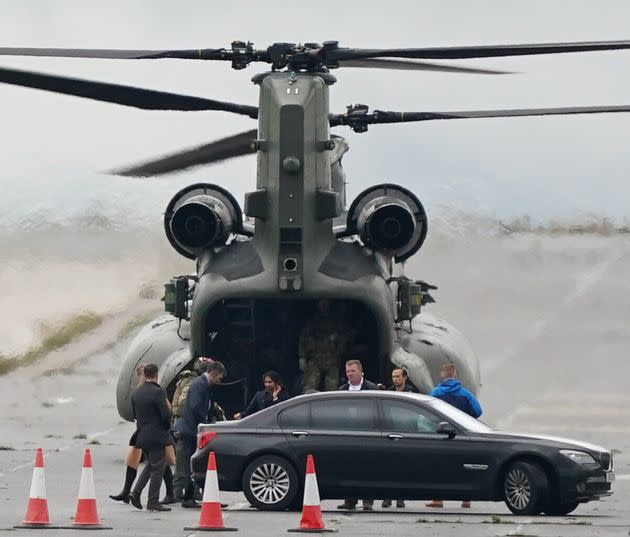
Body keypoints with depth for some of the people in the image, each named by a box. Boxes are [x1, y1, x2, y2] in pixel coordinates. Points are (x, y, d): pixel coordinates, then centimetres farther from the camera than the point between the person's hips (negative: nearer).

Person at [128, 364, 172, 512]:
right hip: (156, 435, -7)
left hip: (142, 435, 7)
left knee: (151, 465, 22)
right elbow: (165, 414, -17)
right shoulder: (157, 392, -16)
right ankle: (153, 502, 0)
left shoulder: (136, 393, 7)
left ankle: (136, 492, 11)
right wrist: (167, 427, 2)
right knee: (157, 468, 0)